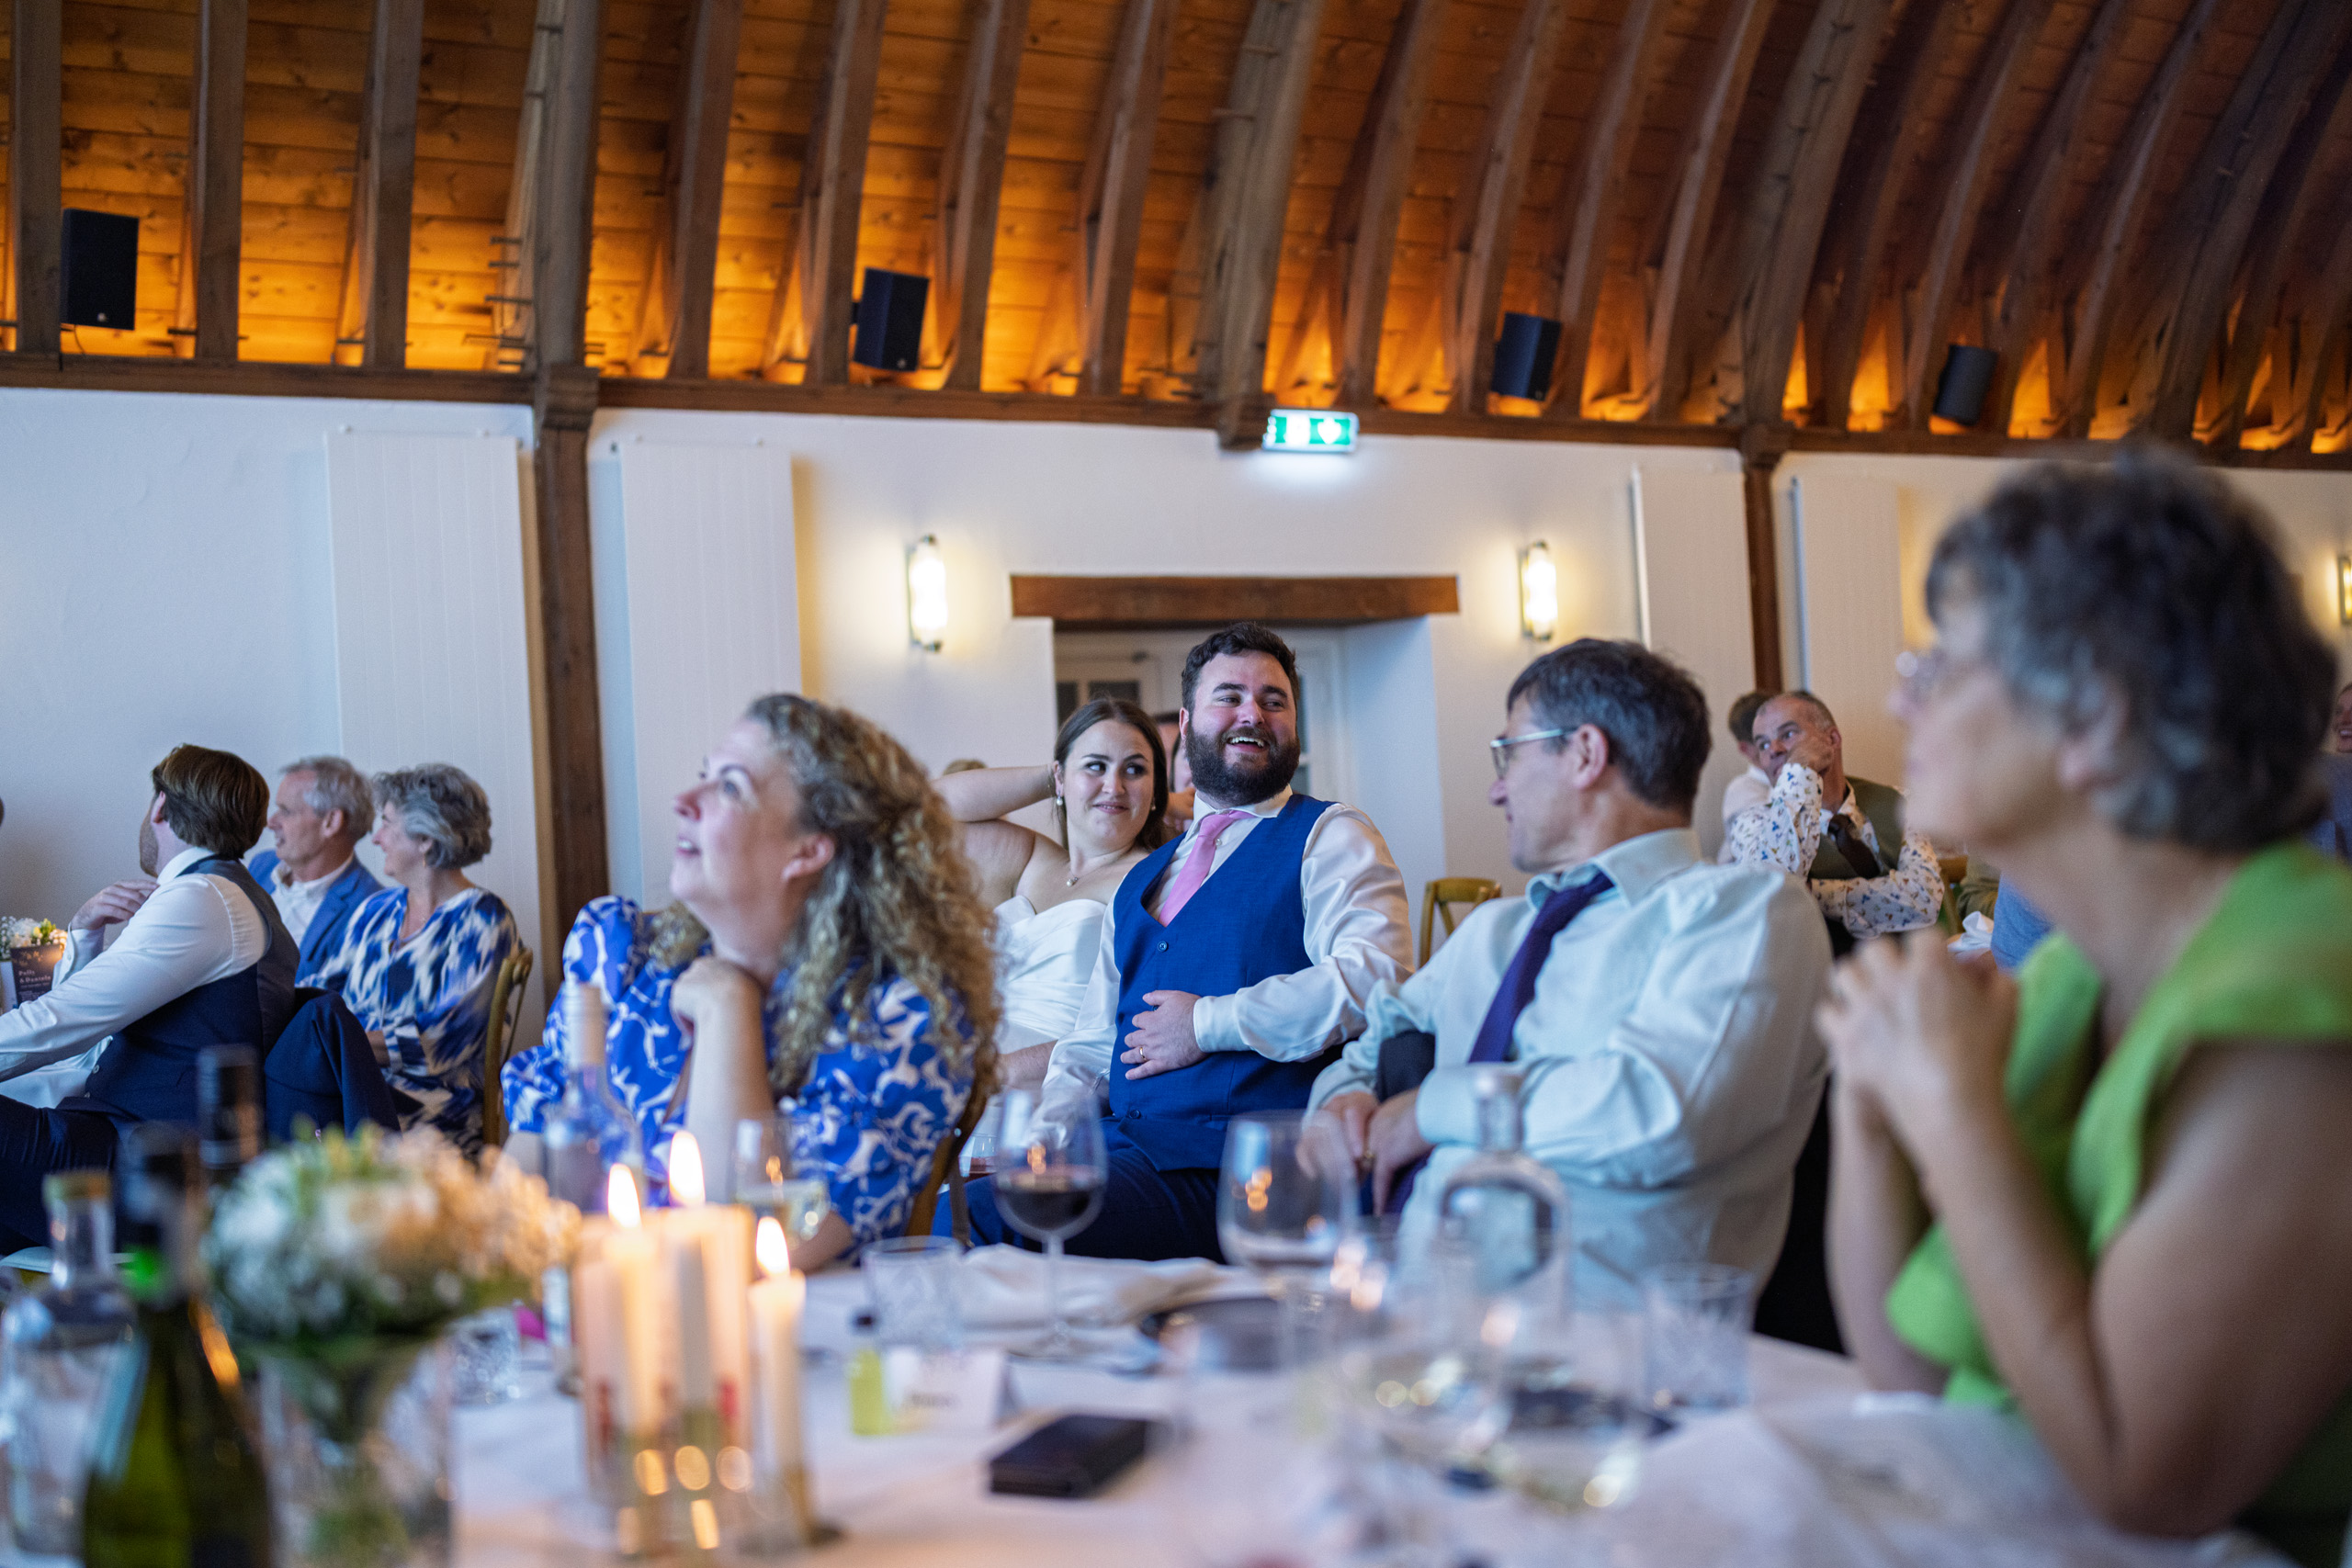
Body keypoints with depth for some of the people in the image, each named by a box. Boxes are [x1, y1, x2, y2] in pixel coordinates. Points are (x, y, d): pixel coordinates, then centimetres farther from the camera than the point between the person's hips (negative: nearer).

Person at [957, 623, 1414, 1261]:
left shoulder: (1331, 837, 5)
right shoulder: (1141, 881, 27)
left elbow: (1375, 977, -14)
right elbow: (1089, 1050, 24)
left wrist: (1208, 1023, -10)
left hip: (1237, 1163, -6)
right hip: (1124, 1148, 7)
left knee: (995, 1219, -28)